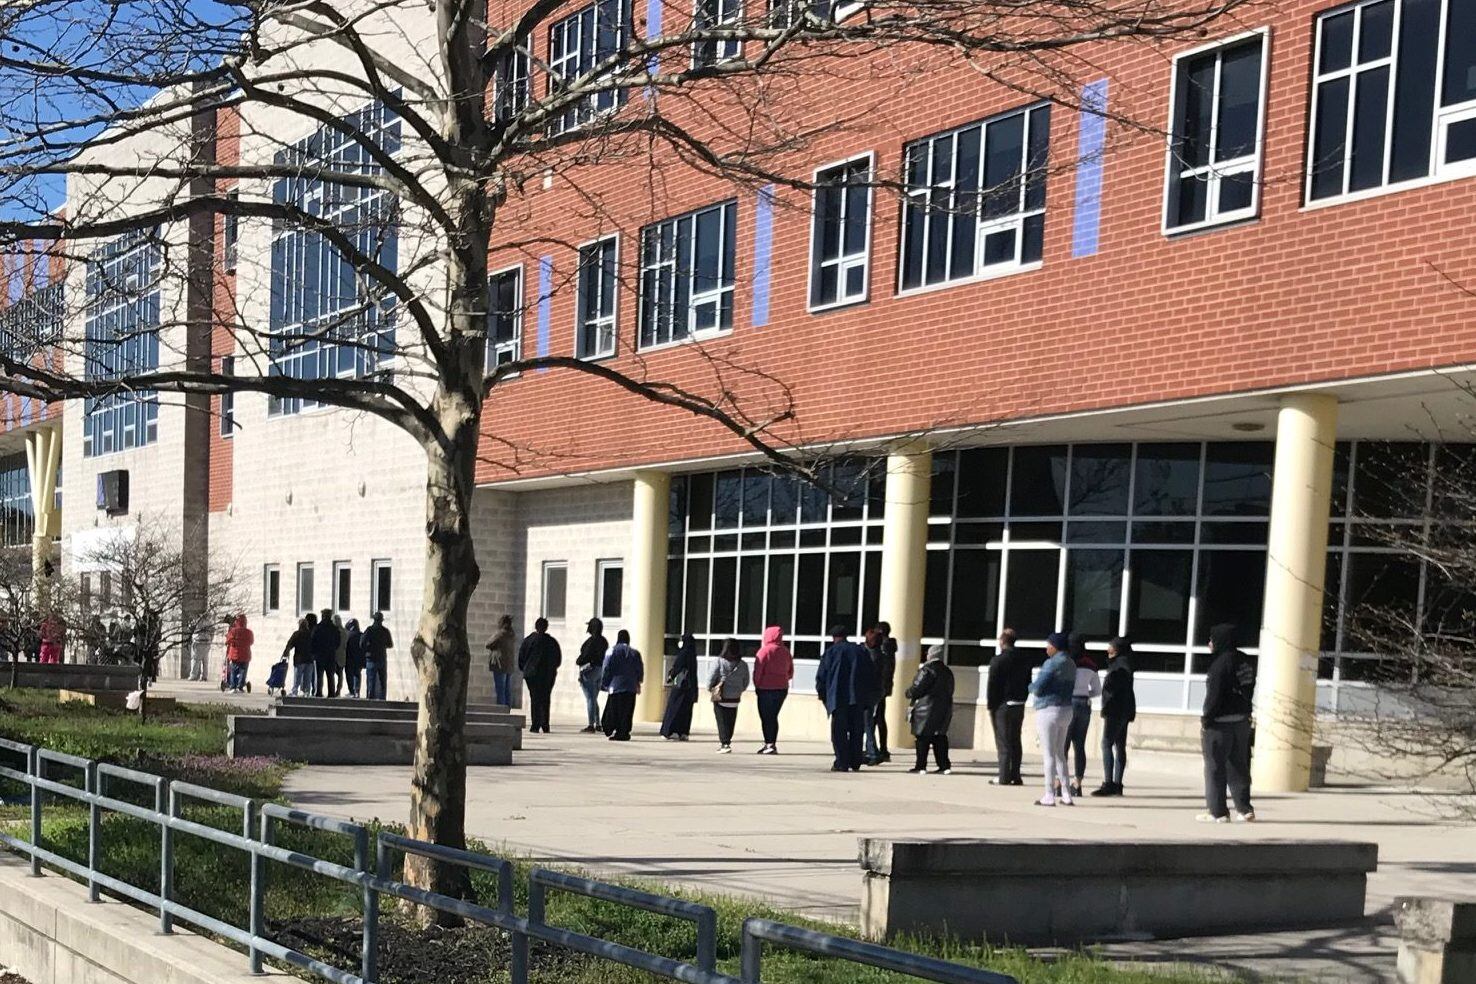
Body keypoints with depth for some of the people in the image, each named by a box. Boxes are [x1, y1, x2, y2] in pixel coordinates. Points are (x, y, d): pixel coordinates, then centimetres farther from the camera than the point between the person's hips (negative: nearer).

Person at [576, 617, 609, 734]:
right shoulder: (604, 641, 12)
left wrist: (578, 662, -1)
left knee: (590, 699, -9)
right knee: (594, 699, 17)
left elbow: (586, 655, -19)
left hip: (589, 669, -9)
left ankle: (591, 725, -12)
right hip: (600, 670, 9)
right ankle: (597, 724, 17)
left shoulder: (592, 640, -16)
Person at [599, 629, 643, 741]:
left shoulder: (612, 651, -3)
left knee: (614, 711, 3)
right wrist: (638, 683, 21)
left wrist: (604, 684, 5)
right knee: (627, 711, 5)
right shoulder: (635, 652, 6)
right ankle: (624, 733, 0)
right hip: (631, 687, 2)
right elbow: (640, 670, 9)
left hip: (615, 686, -2)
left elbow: (606, 669, -3)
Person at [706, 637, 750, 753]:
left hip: (720, 698, -3)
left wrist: (710, 689, 8)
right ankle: (725, 742, 25)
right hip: (735, 699, 4)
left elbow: (711, 678, -10)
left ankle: (725, 744, -7)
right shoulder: (743, 665, -1)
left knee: (722, 721, 2)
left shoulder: (719, 662, -13)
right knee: (730, 722, 14)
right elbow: (746, 683, 6)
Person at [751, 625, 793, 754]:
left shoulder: (765, 650, -10)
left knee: (766, 717, 0)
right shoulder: (786, 651, 8)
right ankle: (772, 744, 13)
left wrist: (757, 686, -2)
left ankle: (769, 744, -6)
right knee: (773, 717, 14)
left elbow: (758, 670, -11)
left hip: (766, 689, -6)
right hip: (782, 689, 6)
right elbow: (790, 672, 13)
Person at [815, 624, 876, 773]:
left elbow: (821, 676, 0)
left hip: (838, 698, -3)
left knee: (839, 732, 0)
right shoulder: (861, 651, 12)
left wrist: (822, 693, 13)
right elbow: (871, 676, 13)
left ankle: (842, 763, -5)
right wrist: (869, 697, 20)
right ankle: (855, 763, 10)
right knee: (856, 732, 9)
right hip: (858, 699, 3)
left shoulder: (830, 652, 2)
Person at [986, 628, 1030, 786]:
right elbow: (1028, 684, 13)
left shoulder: (998, 660, -10)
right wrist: (1022, 700, 16)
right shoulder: (1024, 661, 10)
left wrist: (990, 707, -6)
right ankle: (1015, 776, 11)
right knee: (1015, 741, 11)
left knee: (1003, 742, -3)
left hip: (1002, 706, -6)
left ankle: (1004, 777, -5)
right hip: (1019, 706, 6)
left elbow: (992, 685, -11)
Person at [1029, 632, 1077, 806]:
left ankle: (1049, 796, -1)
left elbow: (1037, 688, -18)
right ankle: (1066, 795, 15)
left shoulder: (1052, 664, -15)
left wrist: (1031, 685, 5)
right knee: (1059, 753, 16)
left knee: (1049, 754, -3)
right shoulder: (1071, 665, 12)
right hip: (1066, 711, 8)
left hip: (1049, 711, -8)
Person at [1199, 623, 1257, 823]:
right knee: (1238, 767, 14)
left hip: (1221, 723, -8)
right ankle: (1244, 809, 15)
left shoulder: (1221, 663, -15)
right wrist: (1244, 713, 14)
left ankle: (1217, 811, 2)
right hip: (1242, 721, 8)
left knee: (1215, 768, 1)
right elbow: (1249, 691, 11)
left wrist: (1206, 720, -12)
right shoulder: (1246, 662, 10)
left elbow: (1214, 695, -18)